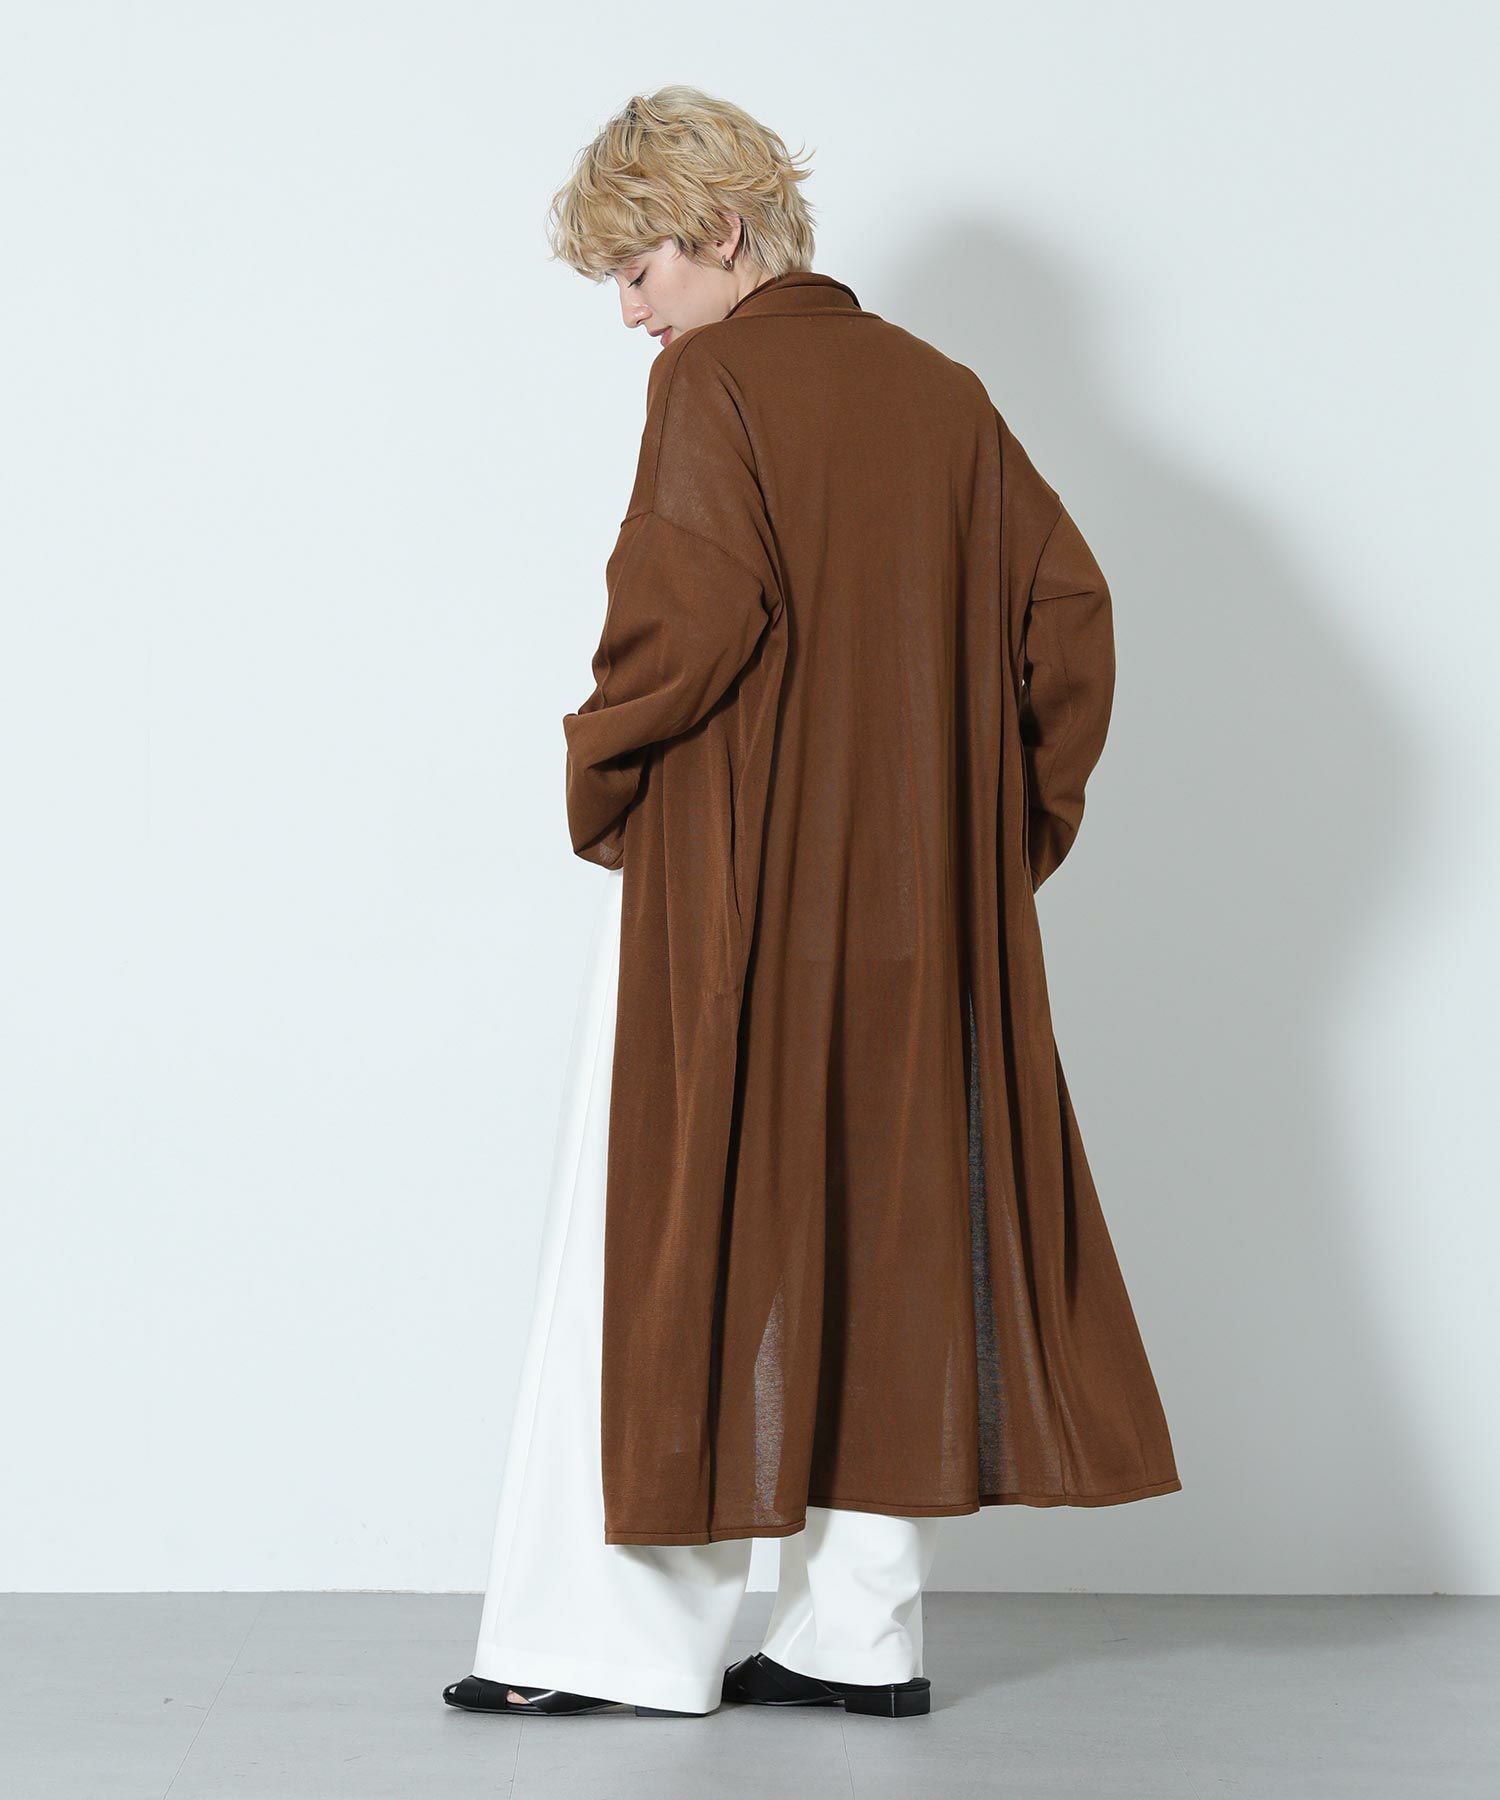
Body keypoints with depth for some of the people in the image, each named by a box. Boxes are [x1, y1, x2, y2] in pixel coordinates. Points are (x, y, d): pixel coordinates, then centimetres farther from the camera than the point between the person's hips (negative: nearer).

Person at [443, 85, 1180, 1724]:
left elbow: (690, 607, -20)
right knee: (888, 1228, 9)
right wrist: (1020, 820, 11)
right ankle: (864, 1632, 14)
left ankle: (618, 1632, 6)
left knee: (673, 1226, 1)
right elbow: (1065, 605, 8)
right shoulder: (940, 390, 11)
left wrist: (601, 777, -6)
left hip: (726, 882, -6)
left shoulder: (711, 381, -7)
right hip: (918, 897, 6)